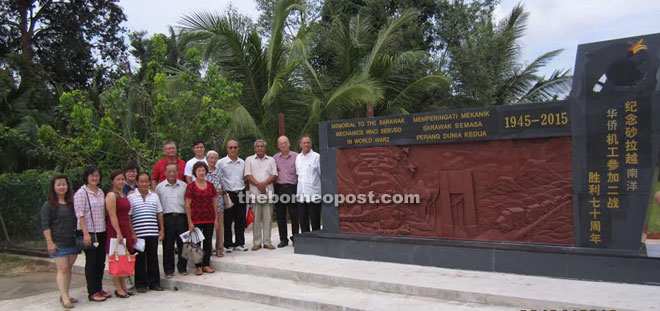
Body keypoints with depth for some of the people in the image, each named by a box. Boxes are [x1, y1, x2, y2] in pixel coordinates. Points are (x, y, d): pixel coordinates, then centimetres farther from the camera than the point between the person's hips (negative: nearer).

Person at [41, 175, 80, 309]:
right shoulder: (48, 205, -3)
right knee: (62, 269, -8)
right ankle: (65, 298, -7)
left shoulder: (72, 203, 13)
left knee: (68, 269, 9)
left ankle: (64, 295, 19)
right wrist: (50, 242, -13)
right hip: (59, 243, -5)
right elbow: (45, 225, -7)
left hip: (73, 242, 5)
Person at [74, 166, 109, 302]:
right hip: (88, 232, -6)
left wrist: (106, 229, 13)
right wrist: (86, 233, -20)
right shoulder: (81, 193, -8)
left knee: (101, 261, 11)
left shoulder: (101, 192, 12)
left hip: (101, 232, 6)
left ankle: (99, 288, 23)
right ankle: (92, 292, 8)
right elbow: (80, 215, -14)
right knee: (91, 262, 0)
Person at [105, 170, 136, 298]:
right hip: (115, 230, -8)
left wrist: (132, 232, 18)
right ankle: (118, 288, 4)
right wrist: (118, 233, -21)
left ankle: (123, 287, 18)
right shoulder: (111, 195, -8)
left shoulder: (123, 195, 16)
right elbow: (112, 216, -15)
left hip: (125, 229, 8)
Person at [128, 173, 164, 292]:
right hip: (138, 234, -3)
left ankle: (154, 282, 18)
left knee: (153, 258, 8)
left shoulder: (154, 196, 10)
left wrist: (161, 230, 9)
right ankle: (141, 284, 15)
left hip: (153, 233, 3)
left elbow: (159, 214, 14)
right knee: (140, 259, 5)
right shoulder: (131, 197, 1)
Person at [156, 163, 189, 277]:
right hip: (167, 217, -1)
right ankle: (168, 270, 13)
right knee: (168, 245, 3)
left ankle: (182, 267, 17)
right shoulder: (160, 187, 7)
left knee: (183, 243, 4)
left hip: (181, 217, 1)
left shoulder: (184, 186, 9)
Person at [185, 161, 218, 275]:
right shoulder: (191, 186, -4)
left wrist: (216, 218, 7)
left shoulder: (210, 186, 7)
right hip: (196, 220, -3)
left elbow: (214, 203, 11)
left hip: (209, 219, 3)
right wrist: (190, 222, -9)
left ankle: (206, 265, 20)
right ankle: (198, 266, 14)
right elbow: (187, 205, -5)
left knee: (208, 242, 8)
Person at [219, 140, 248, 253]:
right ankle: (228, 244, 12)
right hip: (228, 194, -3)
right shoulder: (221, 163, -2)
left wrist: (244, 190, 12)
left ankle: (239, 243, 18)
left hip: (241, 194, 4)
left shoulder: (242, 163, 10)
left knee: (240, 220, 7)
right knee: (227, 221, 2)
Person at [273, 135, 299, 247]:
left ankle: (295, 237, 11)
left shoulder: (296, 156, 3)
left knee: (294, 215, -1)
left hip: (292, 188, -3)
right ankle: (283, 239, 14)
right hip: (279, 188, 3)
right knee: (280, 215, 5)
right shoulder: (275, 158, 12)